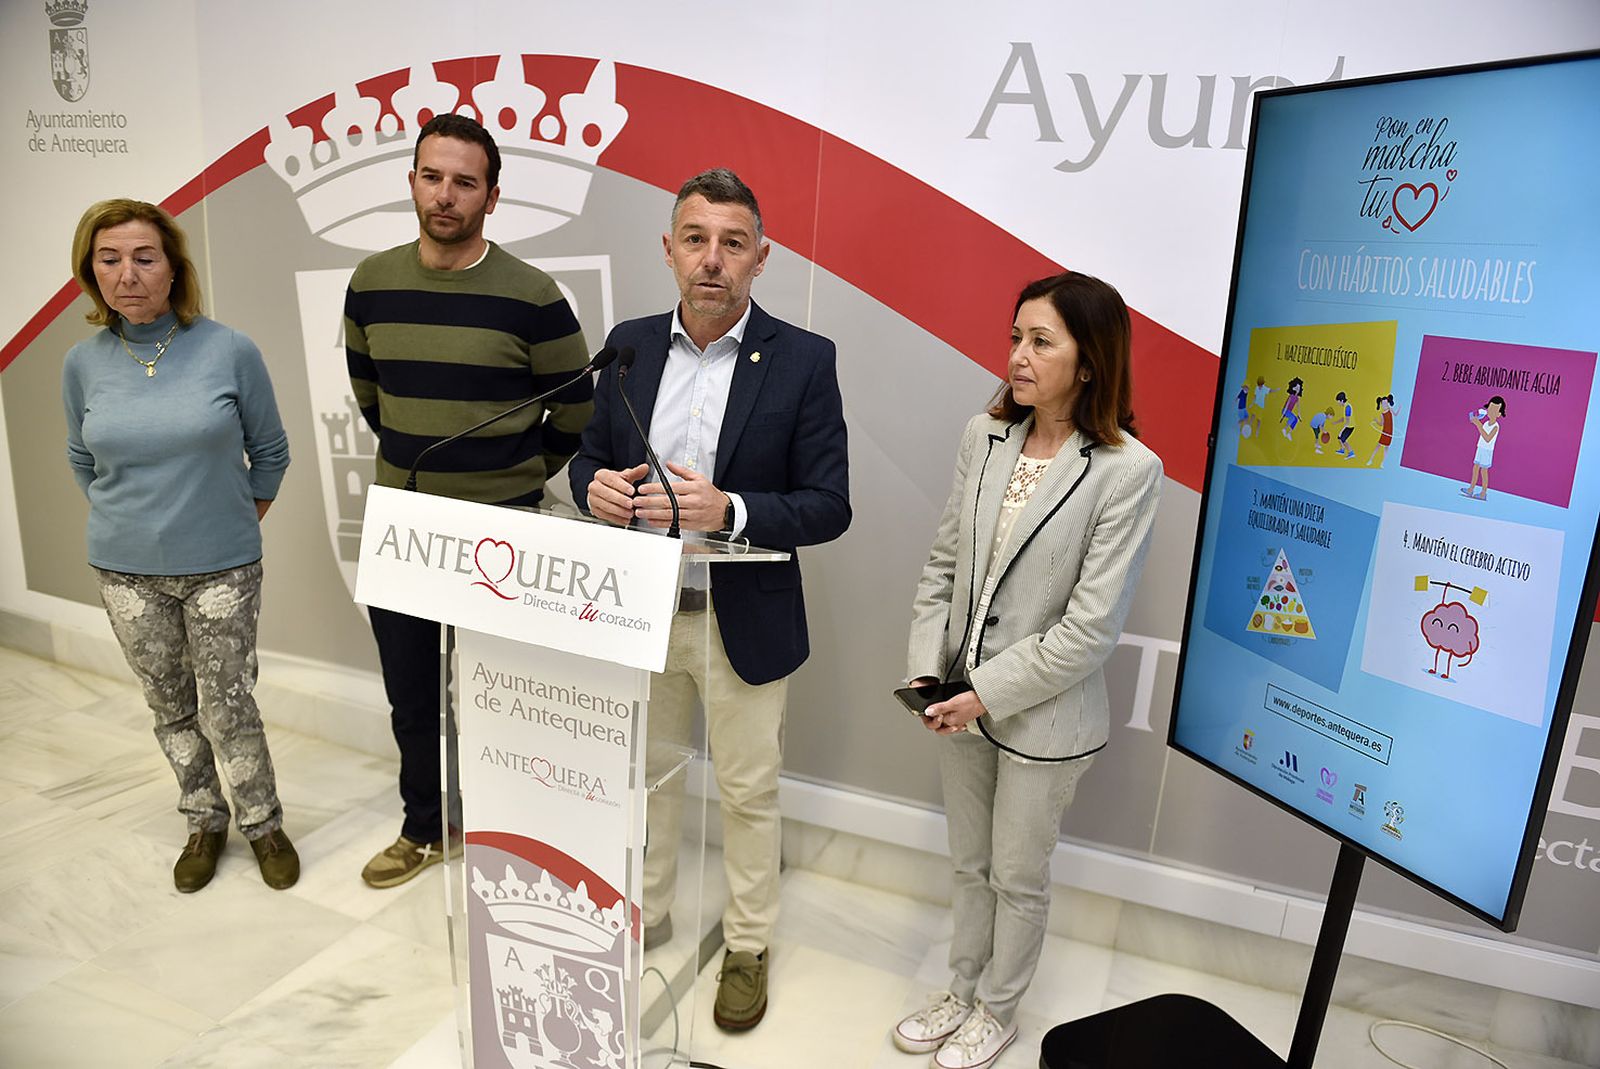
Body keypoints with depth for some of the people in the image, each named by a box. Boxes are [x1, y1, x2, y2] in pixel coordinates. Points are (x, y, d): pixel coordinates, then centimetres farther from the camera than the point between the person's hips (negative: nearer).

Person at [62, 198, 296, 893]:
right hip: (126, 573, 3)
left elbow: (269, 452, 0)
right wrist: (125, 525, 12)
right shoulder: (84, 364, -3)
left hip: (221, 568, -3)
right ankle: (203, 822, 33)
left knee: (227, 708, 3)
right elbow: (82, 460, 14)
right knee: (169, 706, 15)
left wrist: (236, 528, 6)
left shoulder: (230, 352, -12)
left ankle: (262, 822, 24)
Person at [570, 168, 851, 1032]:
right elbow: (589, 455, 9)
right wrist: (596, 487, -15)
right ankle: (644, 914, 46)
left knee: (748, 792, 13)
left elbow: (828, 506, -13)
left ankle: (747, 945, 37)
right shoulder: (629, 345, 1)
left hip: (744, 622, -3)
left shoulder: (803, 361, -12)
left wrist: (728, 509, -29)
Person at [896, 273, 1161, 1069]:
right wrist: (926, 668, -5)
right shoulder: (983, 437, -4)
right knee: (968, 863, 23)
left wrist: (988, 694, -17)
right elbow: (943, 562, 3)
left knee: (1018, 878, 17)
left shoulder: (1128, 471, -19)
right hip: (962, 702, 5)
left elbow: (1091, 627, -19)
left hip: (1043, 716, -4)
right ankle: (963, 990, 47)